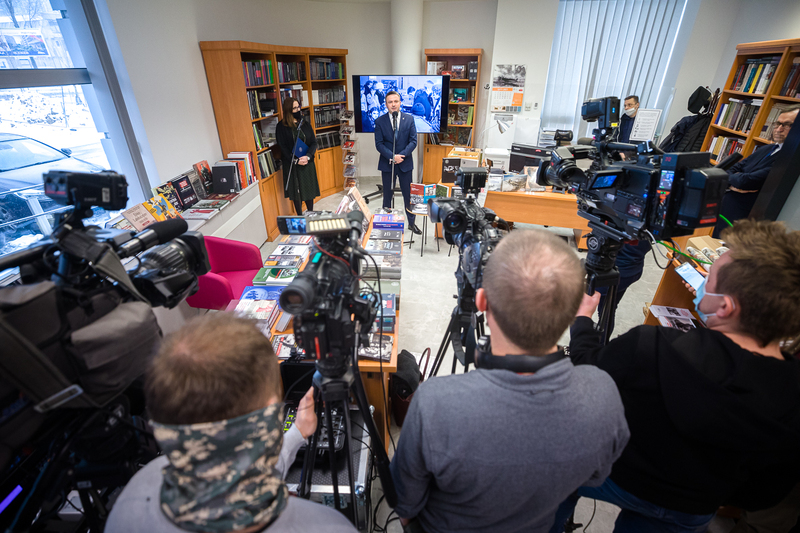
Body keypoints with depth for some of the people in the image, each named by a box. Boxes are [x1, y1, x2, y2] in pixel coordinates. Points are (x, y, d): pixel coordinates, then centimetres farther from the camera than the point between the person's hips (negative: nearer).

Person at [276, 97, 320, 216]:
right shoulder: (281, 127, -5)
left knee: (309, 188, 9)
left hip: (307, 162, 3)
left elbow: (313, 142, 2)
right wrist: (295, 160, -19)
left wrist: (308, 156, -16)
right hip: (291, 165, -3)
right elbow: (283, 147, -8)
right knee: (296, 191, 4)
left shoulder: (305, 124, 6)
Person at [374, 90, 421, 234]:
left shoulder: (409, 119, 1)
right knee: (387, 195, 9)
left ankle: (411, 222, 20)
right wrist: (392, 157, -19)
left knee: (409, 194, 7)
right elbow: (379, 144, -6)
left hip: (405, 163, 1)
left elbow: (413, 141, -3)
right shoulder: (380, 121, -1)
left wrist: (401, 155, -17)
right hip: (387, 164, 0)